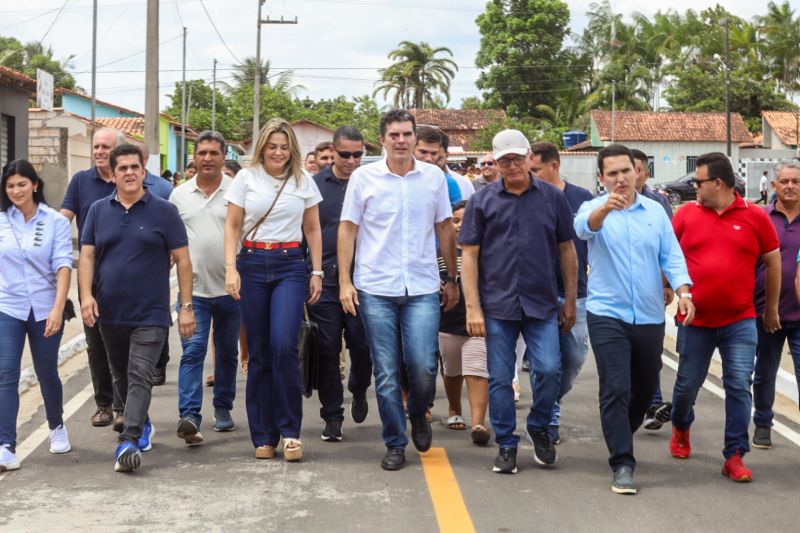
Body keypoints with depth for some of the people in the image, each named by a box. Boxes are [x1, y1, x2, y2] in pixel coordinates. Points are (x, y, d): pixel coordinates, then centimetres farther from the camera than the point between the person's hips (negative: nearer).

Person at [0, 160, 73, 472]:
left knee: (47, 373, 13)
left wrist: (58, 309, -19)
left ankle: (57, 427, 39)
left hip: (45, 309, -1)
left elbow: (63, 265, -10)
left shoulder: (55, 222, -4)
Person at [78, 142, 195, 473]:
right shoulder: (99, 211, 7)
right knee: (121, 377, 17)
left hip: (150, 315, -4)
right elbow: (87, 255, 5)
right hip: (109, 314, 4)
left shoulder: (163, 211, -1)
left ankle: (128, 442, -20)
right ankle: (143, 425, 37)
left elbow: (182, 260, -1)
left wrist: (186, 306, -6)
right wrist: (86, 294, -11)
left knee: (139, 378, -13)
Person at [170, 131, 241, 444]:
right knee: (192, 351, -11)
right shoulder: (179, 195, 8)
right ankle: (189, 416, -18)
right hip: (193, 288, 0)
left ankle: (223, 409, 26)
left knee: (227, 353, 12)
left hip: (230, 288, 0)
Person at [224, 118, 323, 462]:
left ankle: (290, 431, -6)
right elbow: (232, 226, 5)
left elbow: (312, 230, 12)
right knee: (259, 353, 3)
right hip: (252, 265, 1)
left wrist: (317, 272, 6)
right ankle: (263, 436, 11)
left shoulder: (303, 181, 7)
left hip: (290, 267, -1)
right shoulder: (246, 178, 5)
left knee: (284, 345, -17)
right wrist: (231, 267, -6)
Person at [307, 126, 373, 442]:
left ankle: (359, 389, 32)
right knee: (327, 350, 3)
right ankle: (332, 416, 13)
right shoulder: (315, 185, 5)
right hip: (324, 280, 1)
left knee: (362, 345, 0)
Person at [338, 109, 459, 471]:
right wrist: (344, 282, -2)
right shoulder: (364, 177, 1)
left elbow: (445, 229, 13)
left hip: (423, 288, 1)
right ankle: (395, 443, 15)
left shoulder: (434, 177, 5)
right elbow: (347, 230, 4)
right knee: (386, 373, 3)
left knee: (423, 367, -7)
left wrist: (452, 280, 13)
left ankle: (418, 415, 24)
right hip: (375, 290, 0)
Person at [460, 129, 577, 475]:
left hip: (542, 303, 0)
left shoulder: (552, 198, 5)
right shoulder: (483, 201, 2)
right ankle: (506, 445, 17)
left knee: (549, 369, -9)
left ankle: (538, 428, 17)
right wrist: (473, 307, -4)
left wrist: (570, 300, 8)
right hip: (498, 304, 0)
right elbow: (469, 254, 2)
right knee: (500, 379, 3)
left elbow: (566, 250, 11)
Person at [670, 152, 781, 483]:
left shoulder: (754, 216, -3)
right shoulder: (686, 214, -1)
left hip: (740, 322, -1)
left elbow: (773, 263, 7)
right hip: (694, 320, 1)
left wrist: (771, 310, 12)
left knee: (739, 387, -4)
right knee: (688, 383, 14)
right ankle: (680, 428, 42)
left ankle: (734, 456, 3)